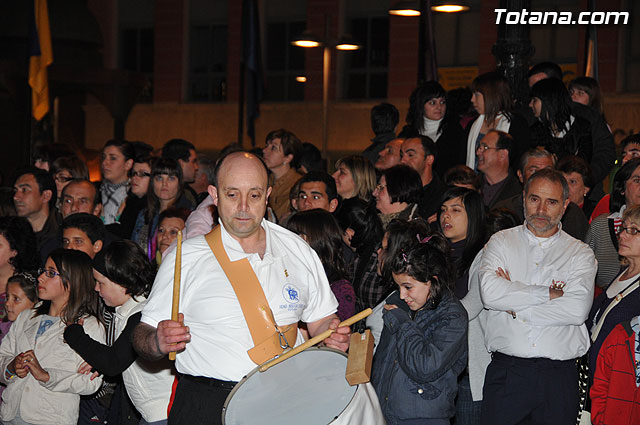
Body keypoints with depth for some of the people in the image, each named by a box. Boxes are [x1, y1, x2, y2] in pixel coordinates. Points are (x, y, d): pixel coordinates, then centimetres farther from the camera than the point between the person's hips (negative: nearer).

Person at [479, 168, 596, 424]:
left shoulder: (580, 253, 8)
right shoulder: (501, 242, 9)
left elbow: (578, 309, -9)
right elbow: (489, 292, -10)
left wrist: (516, 308, -8)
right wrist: (549, 293, -9)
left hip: (560, 375, 0)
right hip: (506, 372, 0)